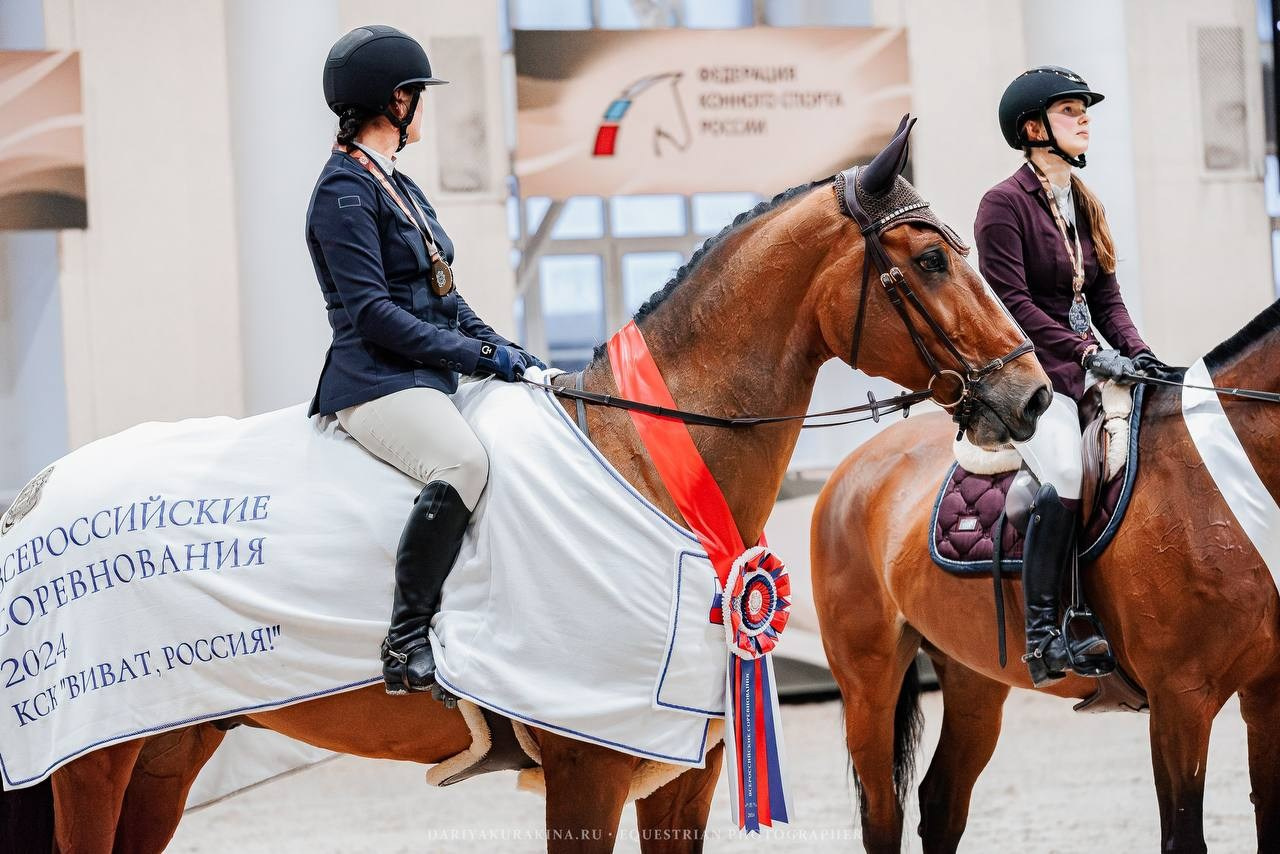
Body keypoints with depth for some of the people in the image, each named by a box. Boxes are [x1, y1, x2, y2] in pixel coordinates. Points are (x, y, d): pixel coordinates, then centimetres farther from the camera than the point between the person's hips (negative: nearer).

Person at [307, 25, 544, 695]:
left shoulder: (397, 187, 20)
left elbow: (441, 296, 24)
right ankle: (406, 641, -32)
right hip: (376, 383, -10)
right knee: (464, 463, -35)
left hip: (430, 381, 10)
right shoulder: (345, 192, -9)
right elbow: (373, 314, -17)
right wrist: (482, 355, -14)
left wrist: (510, 357, 10)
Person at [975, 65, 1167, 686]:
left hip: (1084, 372, 8)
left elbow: (1106, 297, 18)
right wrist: (1089, 353, -20)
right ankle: (1042, 635, -27)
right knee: (1066, 477, -30)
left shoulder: (1087, 207, 19)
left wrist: (1137, 352, -1)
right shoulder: (1004, 204, -6)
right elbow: (1013, 303, -14)